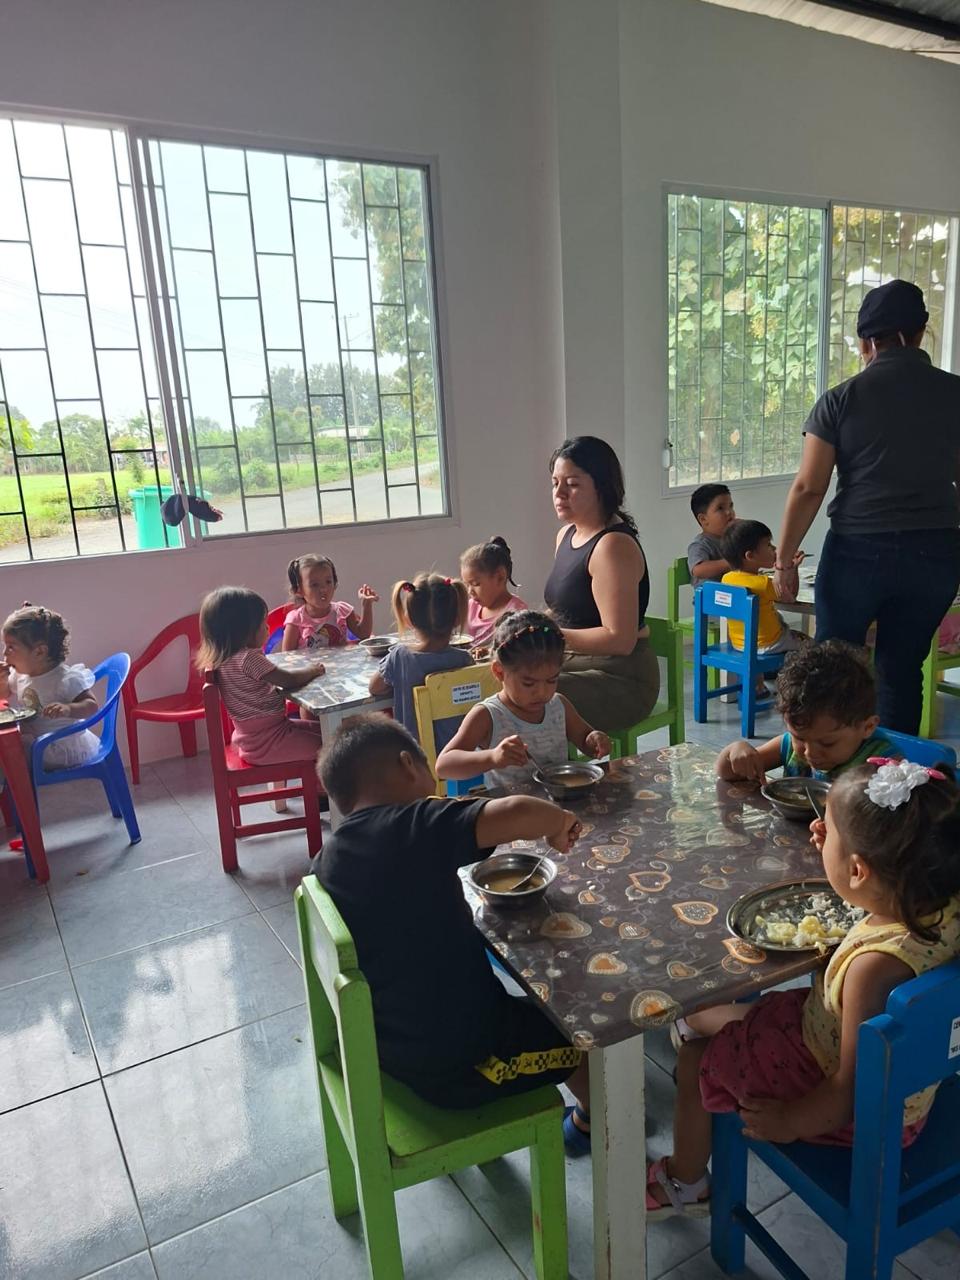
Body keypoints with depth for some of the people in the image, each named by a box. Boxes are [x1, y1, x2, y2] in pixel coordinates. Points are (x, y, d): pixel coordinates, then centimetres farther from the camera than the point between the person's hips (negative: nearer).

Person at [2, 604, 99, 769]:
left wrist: (68, 709, -48)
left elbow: (91, 705, -28)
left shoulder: (66, 678, -23)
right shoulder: (20, 674, 3)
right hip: (33, 741, 8)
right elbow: (6, 694, 20)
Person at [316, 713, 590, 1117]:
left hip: (390, 1046, 7)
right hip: (459, 1060, -7)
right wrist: (560, 822, -15)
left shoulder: (331, 858, -1)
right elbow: (517, 812, -37)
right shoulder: (413, 826, -23)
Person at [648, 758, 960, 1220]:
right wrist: (837, 849, -5)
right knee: (702, 1014, 17)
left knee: (695, 1059, 9)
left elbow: (853, 1087, -28)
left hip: (859, 1113, -7)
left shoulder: (876, 965, -41)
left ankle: (685, 1184, 35)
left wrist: (789, 1122, -12)